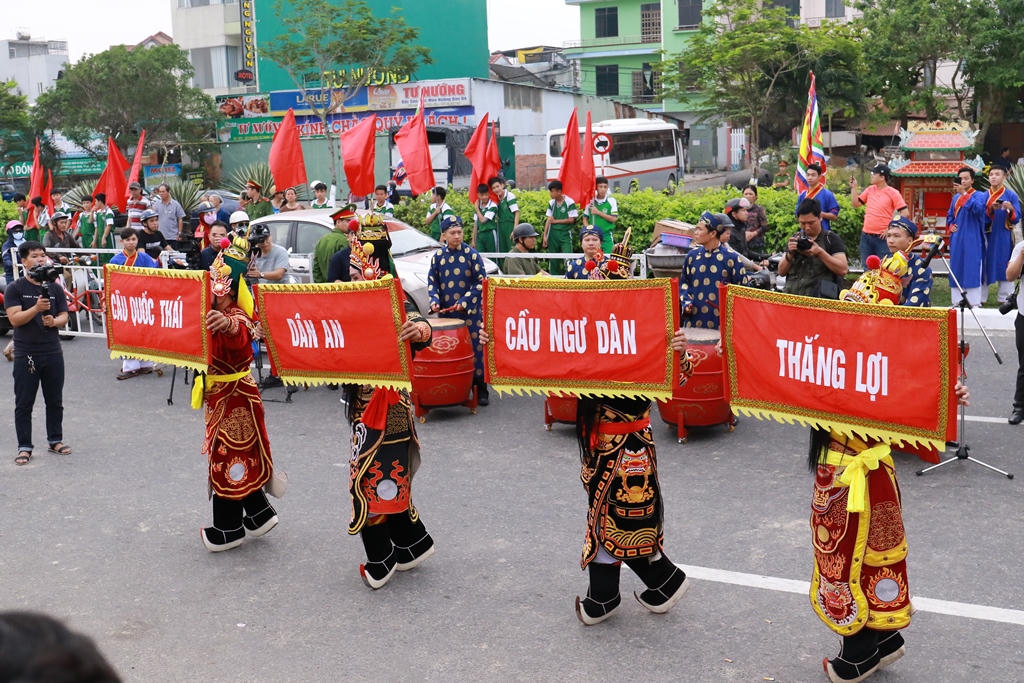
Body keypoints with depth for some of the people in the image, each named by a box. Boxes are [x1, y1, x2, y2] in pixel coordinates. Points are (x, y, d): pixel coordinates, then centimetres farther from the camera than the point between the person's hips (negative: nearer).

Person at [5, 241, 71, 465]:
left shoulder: (54, 288, 8)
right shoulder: (15, 289, -3)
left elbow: (64, 316, 8)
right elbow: (14, 319, -13)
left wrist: (54, 321, -14)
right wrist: (36, 308, -27)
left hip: (53, 352, 3)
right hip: (25, 354, -3)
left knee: (55, 401, 11)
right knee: (24, 403, 2)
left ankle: (55, 440, 25)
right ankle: (24, 447, 9)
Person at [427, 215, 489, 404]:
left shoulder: (471, 254, -1)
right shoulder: (438, 256, 8)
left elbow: (481, 282, -3)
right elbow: (432, 281, 12)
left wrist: (464, 302, -12)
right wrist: (434, 300, -6)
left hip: (470, 311, -3)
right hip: (446, 312, 3)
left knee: (475, 349, -4)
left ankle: (481, 389, 4)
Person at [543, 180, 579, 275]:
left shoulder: (569, 202, -7)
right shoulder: (551, 203, 7)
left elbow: (571, 220, -9)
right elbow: (548, 220, 7)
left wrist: (556, 221, -5)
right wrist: (545, 236, 1)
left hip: (565, 234, -5)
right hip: (553, 234, 5)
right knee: (553, 260, 7)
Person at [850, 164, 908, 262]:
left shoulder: (893, 193, -7)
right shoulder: (869, 190, 10)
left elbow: (905, 213, -10)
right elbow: (856, 204, 13)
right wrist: (854, 187, 5)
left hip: (882, 237, -6)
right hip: (866, 236, 6)